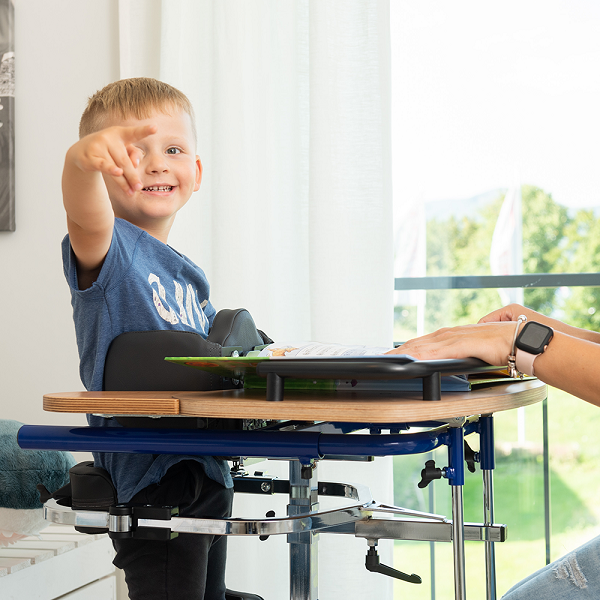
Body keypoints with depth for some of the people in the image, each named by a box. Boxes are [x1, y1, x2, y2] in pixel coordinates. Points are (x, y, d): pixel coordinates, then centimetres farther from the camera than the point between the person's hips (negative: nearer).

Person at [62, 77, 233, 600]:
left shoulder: (188, 275, 15)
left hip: (208, 472, 9)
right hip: (150, 475, -8)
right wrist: (82, 162, -56)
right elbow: (87, 221, -36)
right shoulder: (110, 249, -10)